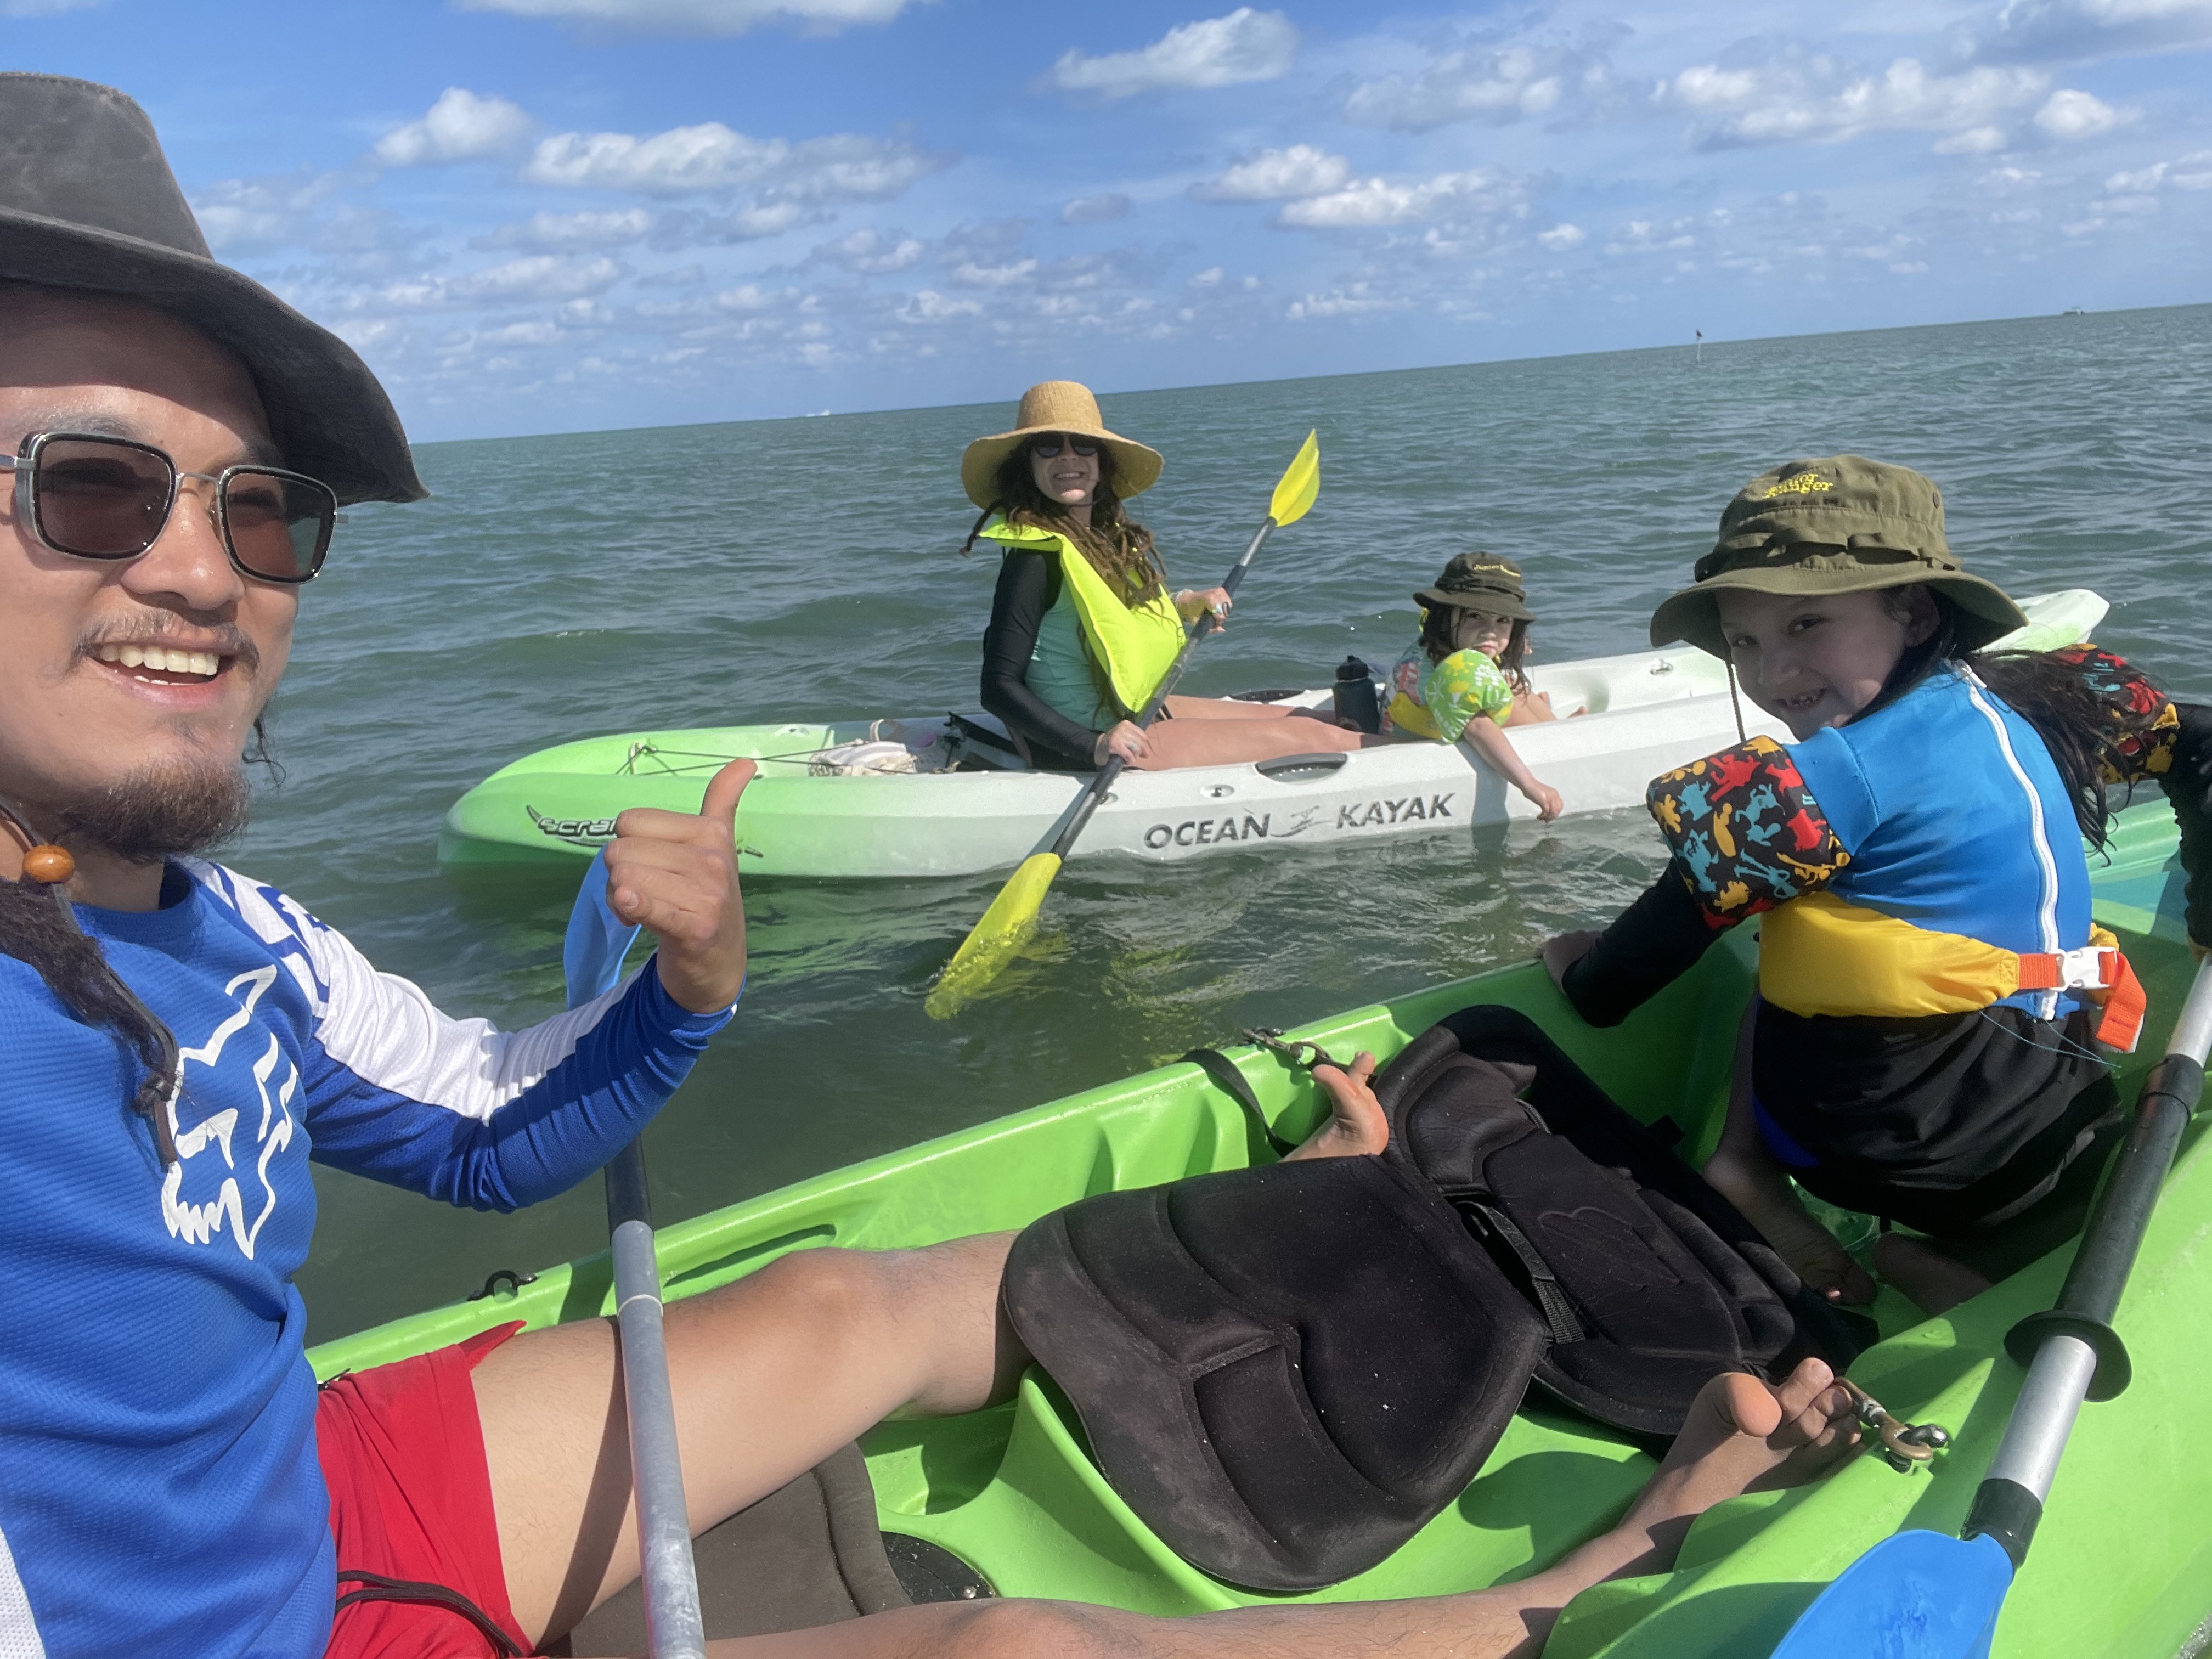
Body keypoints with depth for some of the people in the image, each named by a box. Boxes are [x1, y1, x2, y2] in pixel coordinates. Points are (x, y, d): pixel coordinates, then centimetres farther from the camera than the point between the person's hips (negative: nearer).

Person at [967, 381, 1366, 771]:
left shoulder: (1108, 532, 6)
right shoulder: (1036, 555, -20)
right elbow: (999, 687, -23)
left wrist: (1184, 605, 8)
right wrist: (1093, 746, -34)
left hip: (1138, 712, 9)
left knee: (1299, 718, 10)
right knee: (1310, 738, -7)